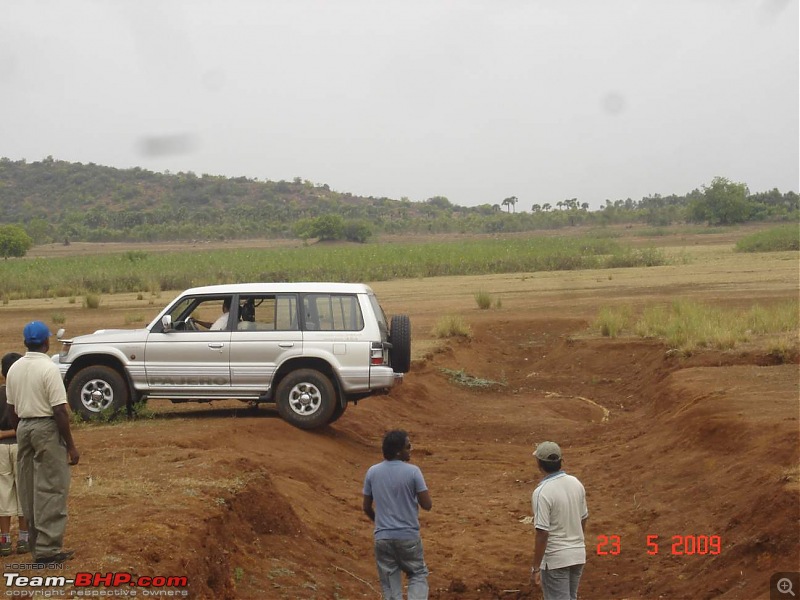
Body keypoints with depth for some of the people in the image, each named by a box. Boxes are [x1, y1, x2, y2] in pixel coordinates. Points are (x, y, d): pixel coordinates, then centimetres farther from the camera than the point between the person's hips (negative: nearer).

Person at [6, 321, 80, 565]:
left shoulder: (14, 368, 6)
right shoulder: (49, 368, -14)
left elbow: (12, 410, 11)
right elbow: (59, 410, -16)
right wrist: (70, 445, -12)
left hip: (24, 428, 7)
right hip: (47, 428, -7)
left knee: (29, 490, 13)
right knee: (51, 489, -3)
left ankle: (36, 543, 20)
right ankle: (47, 548, -6)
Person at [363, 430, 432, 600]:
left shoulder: (372, 472, -1)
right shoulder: (412, 471, -13)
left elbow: (367, 508, 7)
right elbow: (427, 505, -8)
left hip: (382, 537, 2)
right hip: (408, 536, -2)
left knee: (390, 584, 11)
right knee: (418, 574, 17)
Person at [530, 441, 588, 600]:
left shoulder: (542, 492, -21)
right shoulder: (576, 483, 1)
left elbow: (542, 534, -21)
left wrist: (536, 568, -15)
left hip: (555, 559, -7)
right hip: (578, 554, 7)